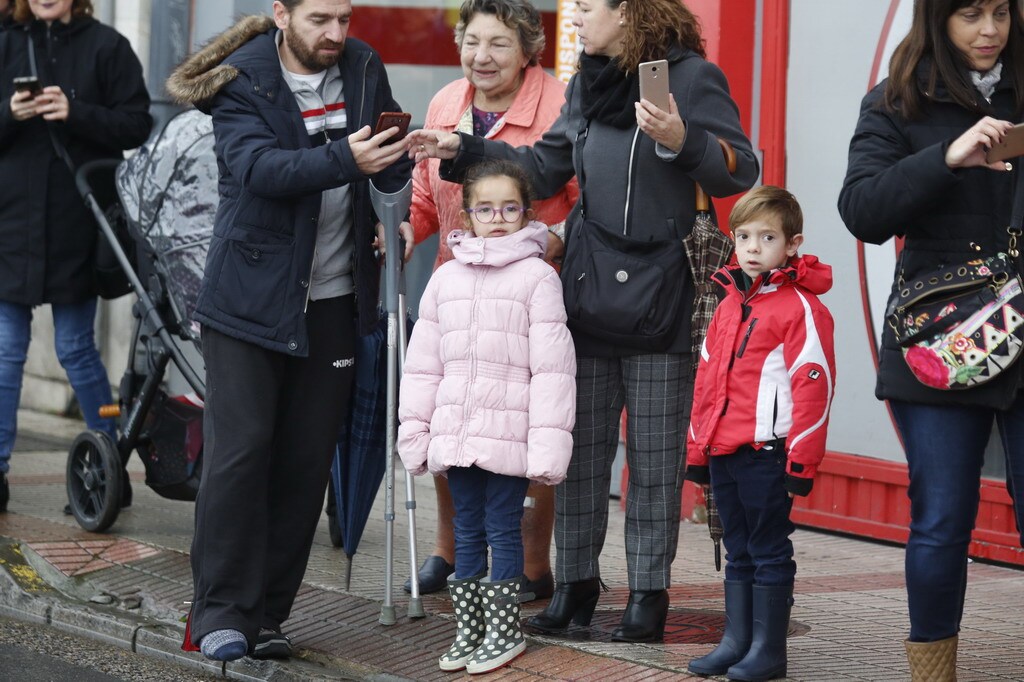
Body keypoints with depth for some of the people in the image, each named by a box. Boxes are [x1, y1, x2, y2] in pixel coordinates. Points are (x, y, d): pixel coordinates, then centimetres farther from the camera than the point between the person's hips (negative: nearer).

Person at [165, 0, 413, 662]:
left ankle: (266, 614, 13)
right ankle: (221, 614, 0)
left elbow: (391, 175, 6)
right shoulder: (242, 81, -9)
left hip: (332, 300, 4)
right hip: (251, 296, -4)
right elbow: (260, 166, -25)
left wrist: (393, 157, -18)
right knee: (240, 450, -7)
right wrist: (344, 160, -40)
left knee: (307, 460, 4)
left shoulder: (363, 69, 5)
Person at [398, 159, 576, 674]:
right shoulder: (446, 278, 10)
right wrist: (414, 431, 8)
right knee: (466, 531, 11)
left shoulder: (537, 276, -3)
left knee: (502, 529, 0)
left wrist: (548, 442, -13)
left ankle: (504, 631, 11)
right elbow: (423, 363, 12)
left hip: (508, 433, -5)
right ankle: (468, 631, 19)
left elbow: (551, 367, -8)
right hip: (455, 433, 5)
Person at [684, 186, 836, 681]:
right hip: (723, 451, 7)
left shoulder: (801, 307, -9)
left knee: (768, 553, 0)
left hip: (767, 453, -7)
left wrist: (802, 458, -16)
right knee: (737, 553, 14)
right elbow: (706, 379, 19)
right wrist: (697, 448, 17)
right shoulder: (728, 305, 15)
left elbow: (814, 385, -13)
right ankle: (736, 642, 20)